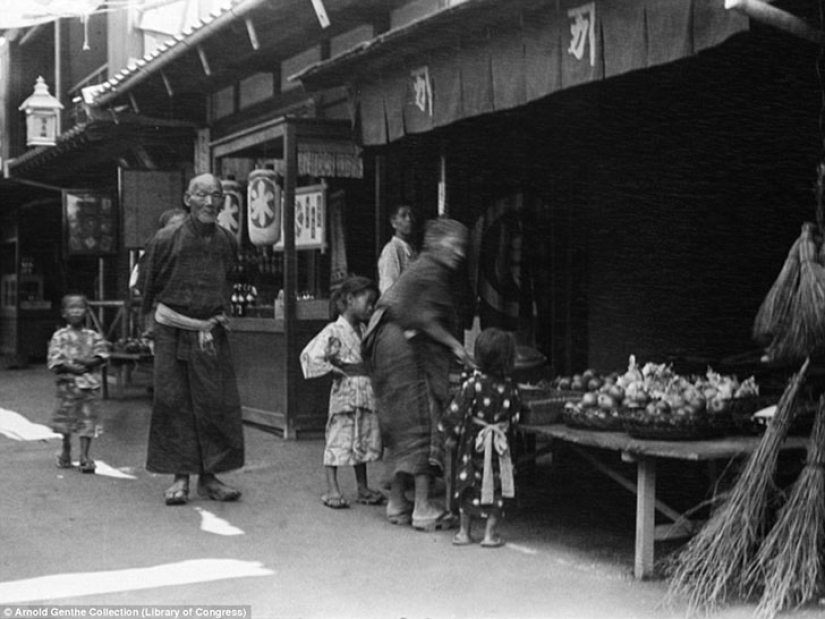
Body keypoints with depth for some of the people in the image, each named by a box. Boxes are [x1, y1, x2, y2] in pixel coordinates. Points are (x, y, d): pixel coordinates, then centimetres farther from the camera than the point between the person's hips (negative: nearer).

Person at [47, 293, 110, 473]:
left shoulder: (93, 336, 7)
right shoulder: (60, 336, 1)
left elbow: (101, 356, -2)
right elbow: (55, 362, -7)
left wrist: (86, 362, -18)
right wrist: (72, 367, -17)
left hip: (90, 385, 1)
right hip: (68, 384, -1)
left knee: (88, 420, 0)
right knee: (66, 418, 9)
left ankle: (84, 456, 5)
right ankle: (66, 450, 30)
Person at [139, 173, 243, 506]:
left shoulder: (228, 241, 5)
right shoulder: (166, 239, -6)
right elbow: (149, 288, 5)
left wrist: (218, 316, 11)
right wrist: (153, 319, 8)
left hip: (211, 332, 3)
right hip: (171, 332, -3)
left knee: (217, 404, 1)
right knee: (174, 404, -1)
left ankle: (209, 476, 11)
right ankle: (180, 477, 7)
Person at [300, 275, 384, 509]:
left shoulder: (365, 330, 12)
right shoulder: (334, 331, -10)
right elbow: (309, 356, -17)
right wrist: (338, 368, -14)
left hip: (367, 395, 7)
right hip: (344, 395, -7)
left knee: (364, 442, 12)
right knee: (338, 442, -2)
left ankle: (363, 488, 21)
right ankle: (332, 490, 5)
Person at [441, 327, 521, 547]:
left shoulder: (473, 383, -16)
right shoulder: (509, 387, -8)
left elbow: (455, 413, -16)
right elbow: (515, 416, 1)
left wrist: (452, 434, 0)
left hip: (473, 441, -1)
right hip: (499, 446, 1)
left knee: (467, 487, 12)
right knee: (497, 488, 10)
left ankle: (464, 532, 19)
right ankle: (490, 534, 12)